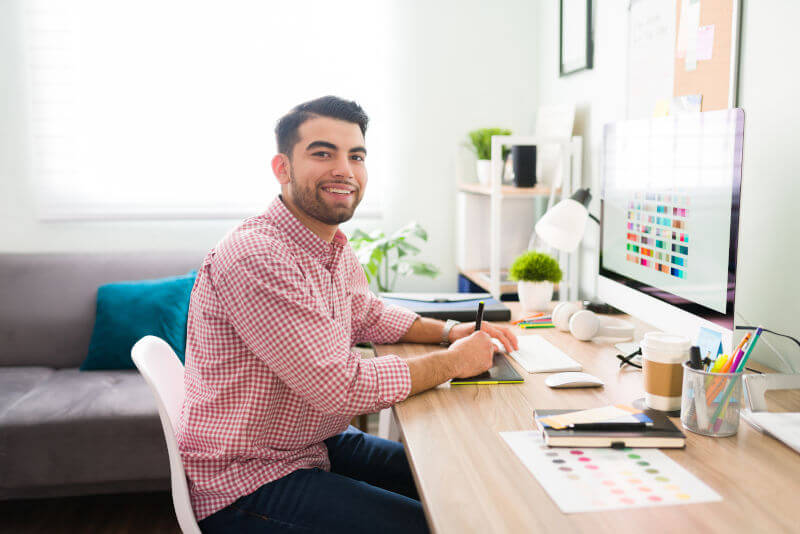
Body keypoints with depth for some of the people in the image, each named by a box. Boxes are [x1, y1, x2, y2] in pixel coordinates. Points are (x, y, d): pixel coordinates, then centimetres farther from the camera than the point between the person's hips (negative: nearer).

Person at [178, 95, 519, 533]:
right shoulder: (255, 257, -27)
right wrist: (452, 361, -15)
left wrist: (449, 330, 4)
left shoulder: (334, 246, 3)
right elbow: (342, 388, -28)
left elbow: (369, 315, 21)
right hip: (247, 481, -9)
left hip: (316, 445, 9)